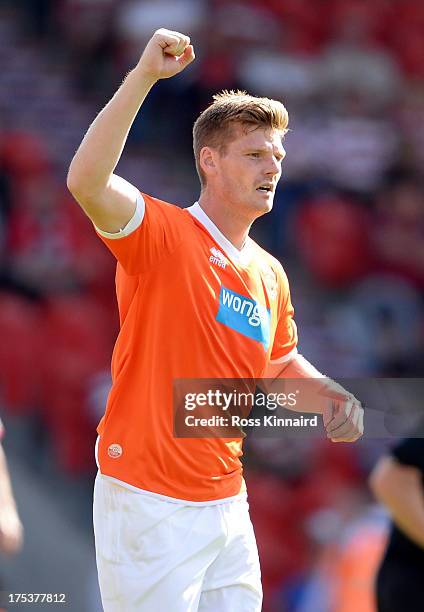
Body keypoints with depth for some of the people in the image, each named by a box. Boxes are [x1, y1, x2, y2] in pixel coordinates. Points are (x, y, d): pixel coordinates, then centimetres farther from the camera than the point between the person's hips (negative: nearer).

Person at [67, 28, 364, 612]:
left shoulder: (269, 273, 12)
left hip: (226, 502, 7)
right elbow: (87, 181, -28)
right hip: (151, 504, -7)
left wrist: (332, 400, 5)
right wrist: (143, 76, -30)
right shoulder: (167, 235, -10)